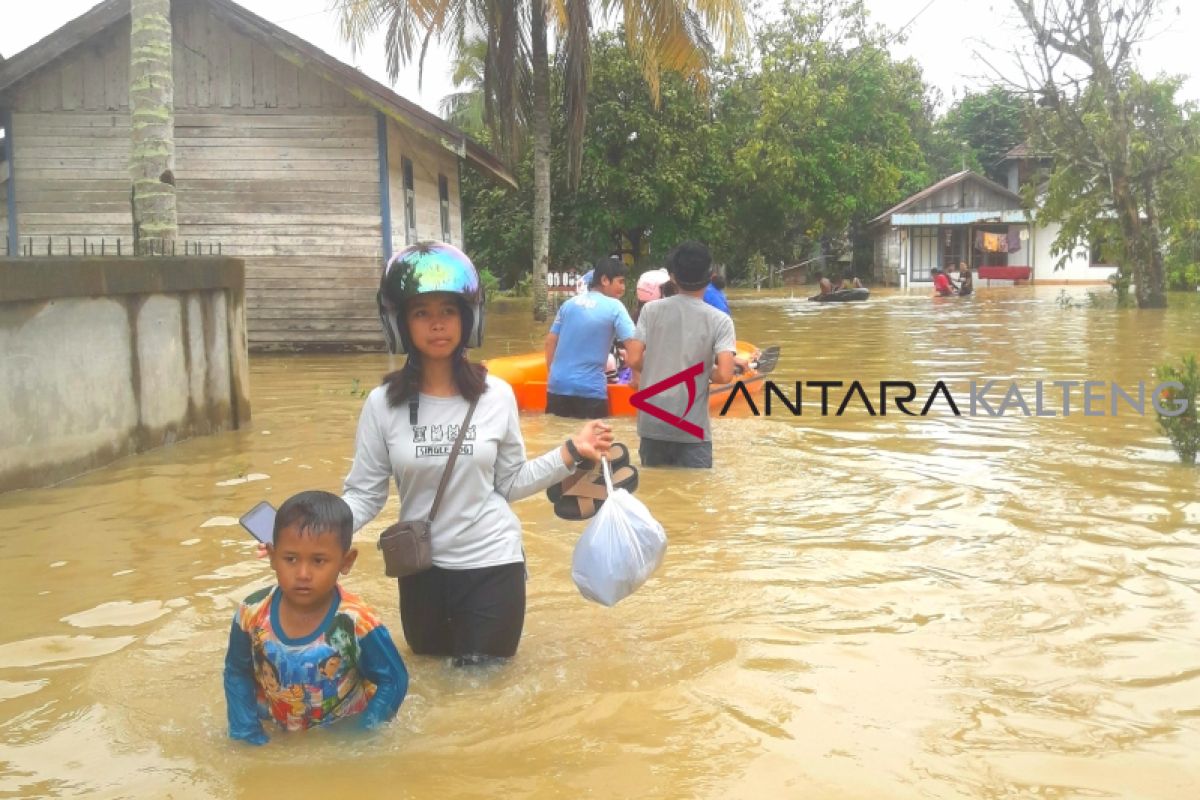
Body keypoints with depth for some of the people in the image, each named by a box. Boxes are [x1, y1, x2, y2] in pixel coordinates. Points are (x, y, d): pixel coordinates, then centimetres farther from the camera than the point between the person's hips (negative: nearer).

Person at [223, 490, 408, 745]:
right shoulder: (253, 615, -17)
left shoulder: (357, 624, -27)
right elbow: (237, 673, 0)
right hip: (273, 736, 3)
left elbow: (393, 680, -15)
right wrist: (247, 735, -7)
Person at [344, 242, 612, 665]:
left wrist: (571, 453, -12)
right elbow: (365, 493, -10)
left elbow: (510, 483, -2)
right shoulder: (383, 404, -10)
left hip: (491, 562, -1)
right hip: (421, 566, 1)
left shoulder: (496, 396, -9)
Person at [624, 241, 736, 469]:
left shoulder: (651, 310, -1)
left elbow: (634, 359, -3)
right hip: (692, 428, -3)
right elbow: (724, 375, -16)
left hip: (652, 423, 3)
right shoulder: (719, 320, -6)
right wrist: (705, 373, 6)